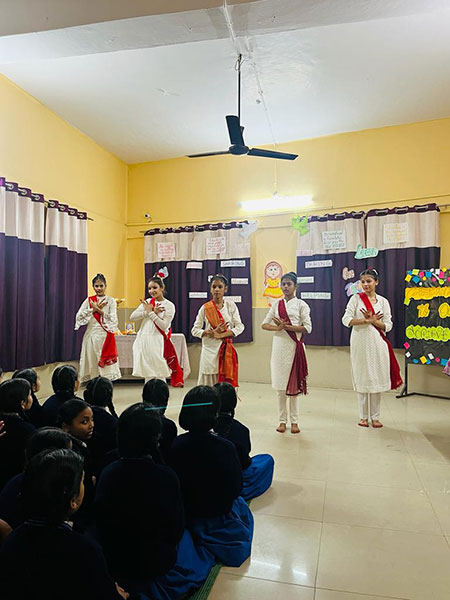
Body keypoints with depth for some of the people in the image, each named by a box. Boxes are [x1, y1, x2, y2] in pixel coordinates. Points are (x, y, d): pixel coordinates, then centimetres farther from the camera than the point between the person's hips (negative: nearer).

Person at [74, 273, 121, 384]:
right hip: (91, 335, 2)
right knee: (92, 363, 4)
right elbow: (78, 317, -1)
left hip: (105, 336, -2)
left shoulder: (110, 301, 3)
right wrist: (94, 309, -8)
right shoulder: (89, 300, 9)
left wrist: (99, 310, -11)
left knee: (105, 366, -4)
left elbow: (113, 320, -7)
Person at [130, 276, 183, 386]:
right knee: (147, 375, 11)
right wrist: (149, 311, -11)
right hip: (144, 340, 4)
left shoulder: (169, 305, -3)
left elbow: (164, 326, -13)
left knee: (160, 375, -3)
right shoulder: (147, 302, 10)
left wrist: (150, 312, -11)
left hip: (157, 341, -4)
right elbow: (132, 317, -1)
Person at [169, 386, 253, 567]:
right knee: (240, 503, 29)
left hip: (183, 516, 4)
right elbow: (236, 489, -14)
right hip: (217, 516, -4)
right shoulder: (225, 447, -28)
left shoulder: (175, 445, -19)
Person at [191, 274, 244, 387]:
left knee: (226, 380, -3)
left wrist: (221, 335, -14)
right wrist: (211, 333, -15)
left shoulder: (230, 305, 4)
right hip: (210, 348, 0)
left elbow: (240, 326, -1)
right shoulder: (205, 308, 3)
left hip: (226, 349, 0)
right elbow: (195, 330, 2)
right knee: (208, 381, 0)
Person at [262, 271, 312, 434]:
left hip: (294, 347, -3)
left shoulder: (301, 304, 1)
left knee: (293, 385, 1)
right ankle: (282, 420, 15)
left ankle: (294, 421, 12)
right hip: (279, 346, 3)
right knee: (280, 386, 5)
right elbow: (264, 324, 9)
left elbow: (307, 328, -7)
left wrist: (287, 326, -14)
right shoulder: (276, 304, 11)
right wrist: (277, 328, -10)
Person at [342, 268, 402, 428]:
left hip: (377, 343, 1)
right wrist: (367, 320, -16)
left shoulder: (383, 301, 7)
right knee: (361, 378, 3)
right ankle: (363, 416, 15)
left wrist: (373, 321, -12)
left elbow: (388, 325, 3)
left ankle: (375, 416, 14)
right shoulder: (356, 298, 2)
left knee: (377, 378, 3)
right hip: (359, 342, -1)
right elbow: (346, 319, -9)